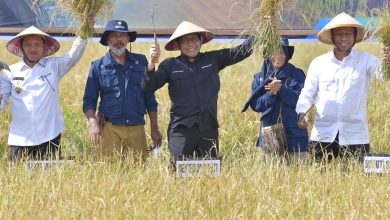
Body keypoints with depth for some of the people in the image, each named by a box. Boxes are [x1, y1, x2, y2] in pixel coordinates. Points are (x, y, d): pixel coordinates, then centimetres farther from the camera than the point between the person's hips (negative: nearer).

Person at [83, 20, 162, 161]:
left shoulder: (140, 62, 12)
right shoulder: (98, 66, 8)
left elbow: (150, 98, 15)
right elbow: (89, 100, 7)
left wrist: (154, 129, 11)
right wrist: (93, 123, -11)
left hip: (137, 128, 1)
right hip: (110, 128, -1)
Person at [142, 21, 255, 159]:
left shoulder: (213, 60, 10)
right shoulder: (170, 65, 5)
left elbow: (242, 51, 9)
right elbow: (148, 87, -1)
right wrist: (152, 63, -15)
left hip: (209, 129, 2)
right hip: (181, 130, -2)